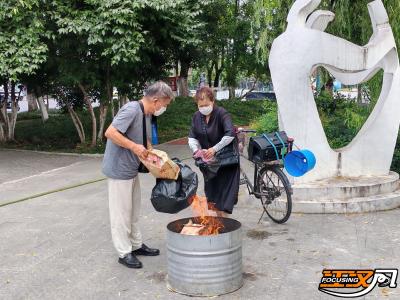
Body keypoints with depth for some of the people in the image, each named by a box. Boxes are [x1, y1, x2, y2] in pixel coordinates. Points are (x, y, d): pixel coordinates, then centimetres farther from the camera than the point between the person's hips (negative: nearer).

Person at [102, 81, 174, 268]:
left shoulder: (147, 114, 8)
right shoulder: (131, 110, -21)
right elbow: (110, 133, -28)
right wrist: (134, 147, -27)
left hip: (132, 169, 10)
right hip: (118, 170, -9)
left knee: (133, 211, 19)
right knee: (121, 213, 2)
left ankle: (137, 245, 31)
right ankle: (124, 253, 12)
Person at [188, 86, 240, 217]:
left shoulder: (222, 113, -18)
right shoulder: (197, 116, 2)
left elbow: (230, 134, -29)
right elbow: (192, 137, 3)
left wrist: (214, 149, -29)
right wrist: (196, 149, -17)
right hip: (209, 160, 6)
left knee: (225, 189, -6)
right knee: (212, 189, 10)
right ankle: (219, 216, 22)